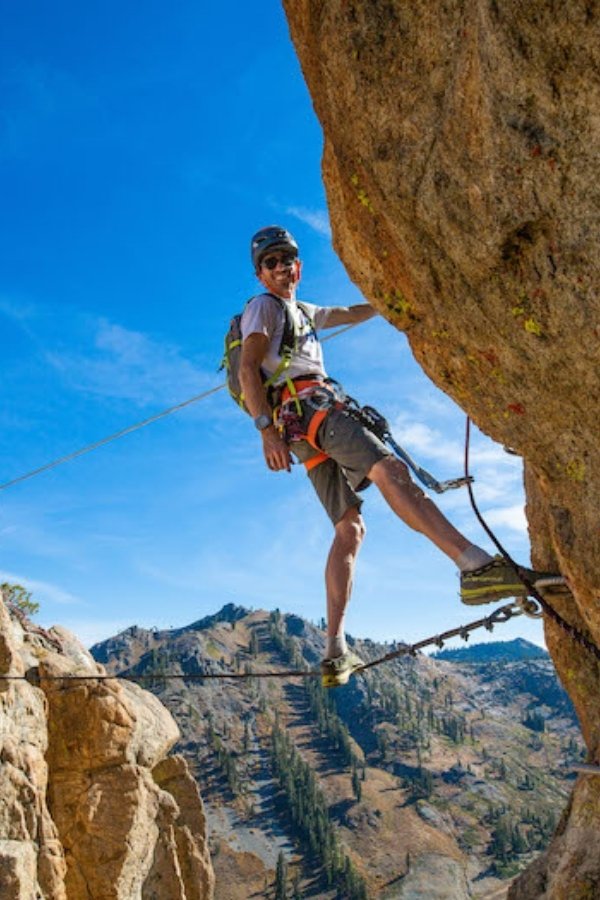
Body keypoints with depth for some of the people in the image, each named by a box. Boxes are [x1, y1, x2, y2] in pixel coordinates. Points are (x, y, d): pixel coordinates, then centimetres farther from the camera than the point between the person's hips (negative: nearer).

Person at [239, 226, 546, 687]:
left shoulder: (302, 312, 35)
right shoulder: (263, 306, 8)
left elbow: (353, 314, 45)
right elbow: (248, 368, -8)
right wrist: (266, 428, -22)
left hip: (309, 430, 10)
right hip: (305, 405, -10)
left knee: (350, 528, 0)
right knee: (389, 469, -30)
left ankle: (336, 653, -5)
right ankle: (477, 566, -47)